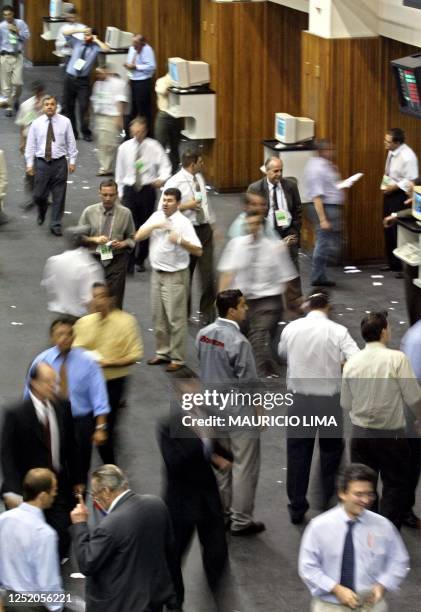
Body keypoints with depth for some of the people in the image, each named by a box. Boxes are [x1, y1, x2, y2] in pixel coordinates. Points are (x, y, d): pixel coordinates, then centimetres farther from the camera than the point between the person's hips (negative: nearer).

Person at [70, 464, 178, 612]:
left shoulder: (111, 525, -28)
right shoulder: (156, 503, -5)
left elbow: (87, 565, -20)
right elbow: (169, 549, 7)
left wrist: (79, 524, -12)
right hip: (156, 595, 7)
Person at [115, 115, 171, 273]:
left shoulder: (153, 146, -3)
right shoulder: (124, 148, 2)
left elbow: (165, 165, -3)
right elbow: (119, 172, 9)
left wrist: (162, 179, -24)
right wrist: (120, 193, 9)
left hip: (148, 189, 0)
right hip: (129, 189, 0)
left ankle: (140, 260, 24)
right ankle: (129, 262, -7)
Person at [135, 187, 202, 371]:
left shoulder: (183, 223, -13)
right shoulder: (156, 217, 4)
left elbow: (198, 251, -17)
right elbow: (138, 237, 0)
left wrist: (180, 240, -33)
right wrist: (154, 226, -15)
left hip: (175, 276, -6)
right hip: (157, 273, 6)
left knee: (176, 318, -3)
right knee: (158, 317, 14)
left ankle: (177, 358, 4)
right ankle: (162, 352, 27)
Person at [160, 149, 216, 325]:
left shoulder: (199, 177, 7)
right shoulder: (174, 183, -15)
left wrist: (212, 224, 16)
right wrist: (185, 206, -20)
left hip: (204, 229, 5)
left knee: (208, 274, 1)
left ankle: (207, 312, 14)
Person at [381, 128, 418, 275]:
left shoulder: (407, 157, -23)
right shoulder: (392, 152, 5)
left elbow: (411, 181, -22)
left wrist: (393, 188, -20)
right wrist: (385, 185, 6)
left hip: (400, 196, -9)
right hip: (389, 194, 9)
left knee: (399, 231, -8)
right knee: (389, 230, 16)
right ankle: (393, 263, 29)